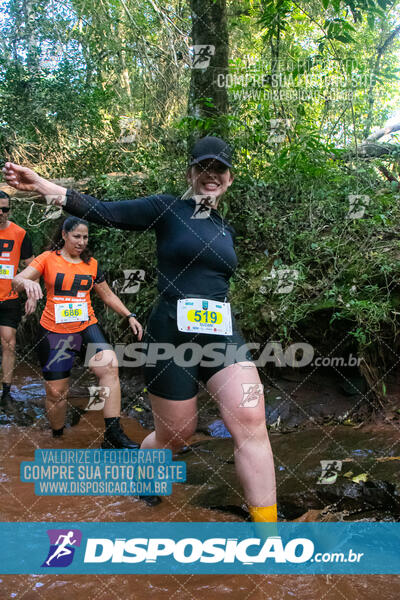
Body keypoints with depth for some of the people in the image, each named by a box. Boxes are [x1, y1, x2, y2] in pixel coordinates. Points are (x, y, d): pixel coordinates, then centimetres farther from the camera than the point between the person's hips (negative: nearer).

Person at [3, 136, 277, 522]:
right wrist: (40, 184, -19)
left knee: (251, 423, -12)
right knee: (175, 435, 10)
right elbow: (104, 213, -11)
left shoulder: (225, 230, 15)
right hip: (172, 337, -4)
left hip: (222, 336, 4)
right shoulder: (167, 209, -1)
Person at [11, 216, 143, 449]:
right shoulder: (48, 259, 0)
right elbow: (16, 280, -11)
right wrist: (26, 282, -35)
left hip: (87, 327, 2)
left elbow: (108, 294, 18)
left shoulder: (92, 264, 9)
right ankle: (57, 437, 29)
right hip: (53, 332, -2)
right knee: (56, 392, 2)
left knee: (109, 366, -24)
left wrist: (129, 316, 9)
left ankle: (113, 434, -20)